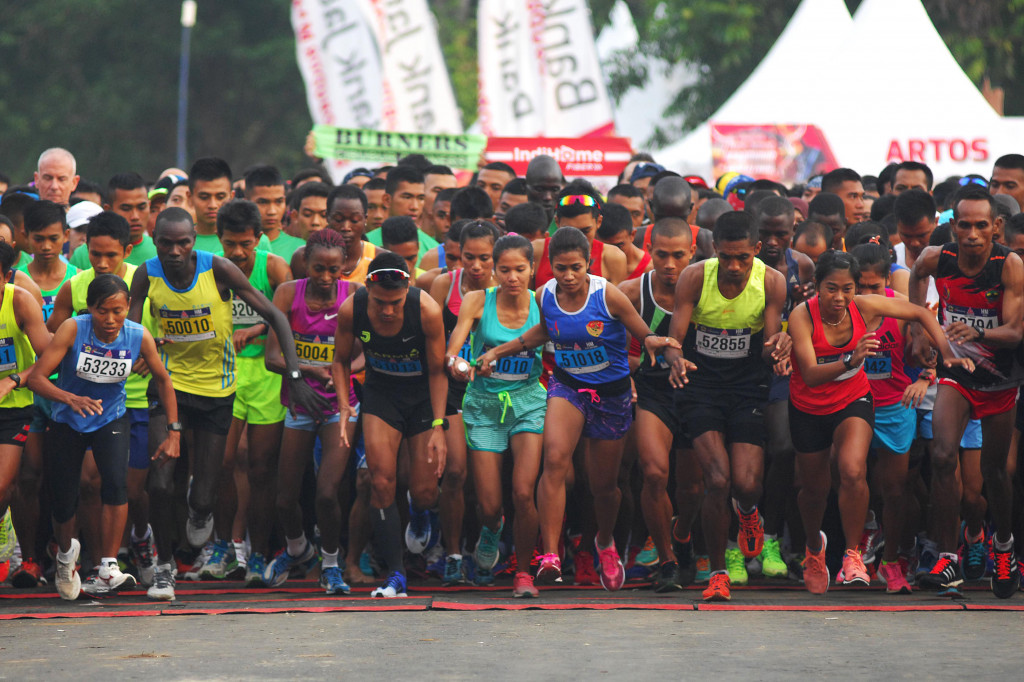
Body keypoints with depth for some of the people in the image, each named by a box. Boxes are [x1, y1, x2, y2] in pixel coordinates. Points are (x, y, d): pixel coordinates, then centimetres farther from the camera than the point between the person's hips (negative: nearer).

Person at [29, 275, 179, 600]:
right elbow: (37, 377, -28)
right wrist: (71, 399, -47)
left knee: (116, 481, -25)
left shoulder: (139, 337, -18)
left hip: (111, 419, 1)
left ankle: (108, 571, -20)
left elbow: (163, 379, -1)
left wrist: (173, 433, -5)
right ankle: (66, 553, 39)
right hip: (67, 422, -1)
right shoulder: (73, 329, -24)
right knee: (63, 500, 3)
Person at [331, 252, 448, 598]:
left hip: (423, 394, -1)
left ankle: (422, 520, 39)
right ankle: (395, 574, -9)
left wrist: (438, 426, -16)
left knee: (424, 493, -1)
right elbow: (341, 361, -1)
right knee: (381, 482, -15)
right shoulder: (351, 310, -20)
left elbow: (437, 370, -13)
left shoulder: (427, 310, -26)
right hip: (380, 392, 1)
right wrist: (343, 407, -13)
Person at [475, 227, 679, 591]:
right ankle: (550, 555, -29)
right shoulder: (545, 296, -7)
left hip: (611, 393, -1)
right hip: (567, 386, 1)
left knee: (603, 484, 11)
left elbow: (645, 335, -9)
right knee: (555, 459, -27)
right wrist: (498, 351, 9)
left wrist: (653, 342, -33)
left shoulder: (608, 296, -17)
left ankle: (605, 542, 46)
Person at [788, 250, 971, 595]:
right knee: (815, 489, 14)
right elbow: (810, 375, -36)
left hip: (853, 401, 0)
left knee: (853, 473, -26)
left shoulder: (865, 308, -18)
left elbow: (920, 313, -3)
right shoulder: (801, 317, -26)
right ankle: (814, 547, 47)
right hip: (808, 410, 0)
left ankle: (852, 554, -10)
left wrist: (947, 353, -13)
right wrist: (850, 361, -52)